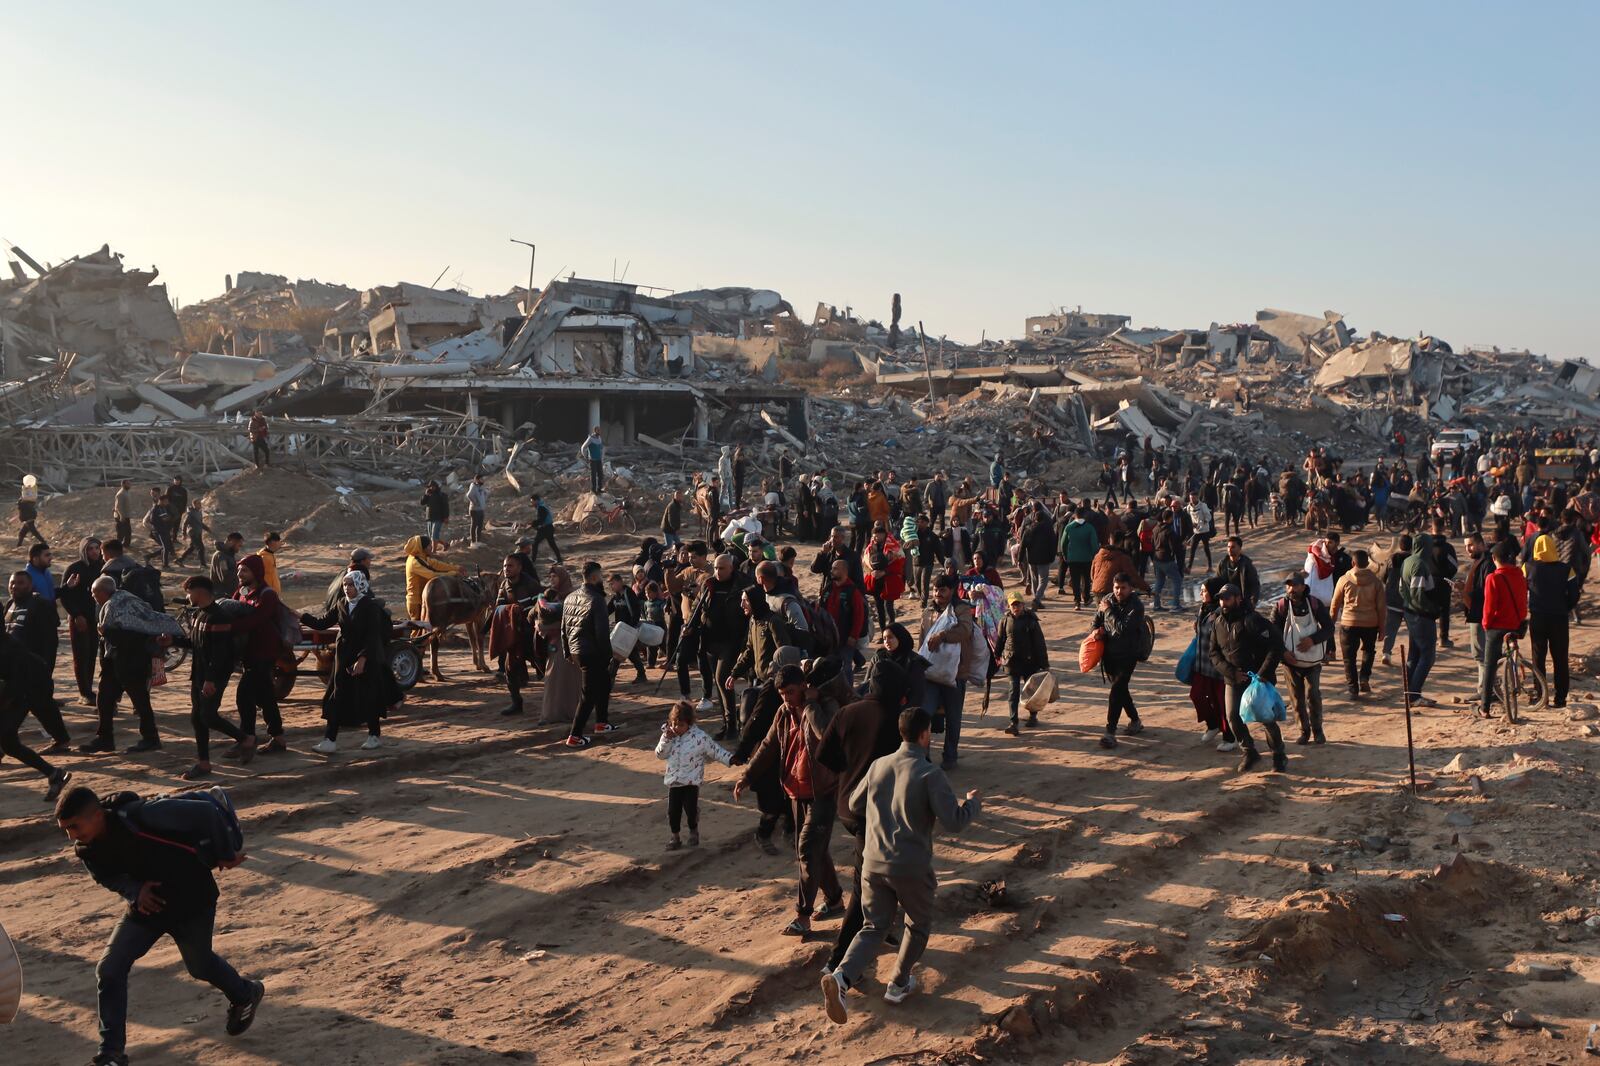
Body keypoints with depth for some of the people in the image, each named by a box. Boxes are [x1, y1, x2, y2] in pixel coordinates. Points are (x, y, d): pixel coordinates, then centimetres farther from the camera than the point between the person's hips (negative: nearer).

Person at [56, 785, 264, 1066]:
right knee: (109, 970, -7)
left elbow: (204, 811, -30)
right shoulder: (86, 850, -14)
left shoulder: (142, 816, -36)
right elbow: (109, 876, 5)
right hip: (145, 904, 5)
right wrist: (134, 892, -18)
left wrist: (225, 855, -19)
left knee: (200, 966, 15)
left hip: (191, 899, -5)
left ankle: (246, 995, 46)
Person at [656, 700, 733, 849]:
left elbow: (715, 751, -8)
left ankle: (693, 832, 26)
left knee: (691, 809, -1)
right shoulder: (669, 735, 0)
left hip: (692, 781, -4)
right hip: (674, 781, 4)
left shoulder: (699, 737, -13)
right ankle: (675, 837, 23)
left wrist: (731, 759, -19)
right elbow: (660, 754, 0)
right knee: (673, 811, 5)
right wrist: (666, 739, -16)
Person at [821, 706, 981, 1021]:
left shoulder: (878, 766, 4)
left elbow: (854, 806, 16)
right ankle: (899, 984, 29)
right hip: (912, 868, -4)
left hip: (873, 863, 4)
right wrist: (973, 802, 4)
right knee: (918, 926, 22)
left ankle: (842, 976, -11)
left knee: (874, 926, 12)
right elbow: (954, 822, -15)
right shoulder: (930, 775, -14)